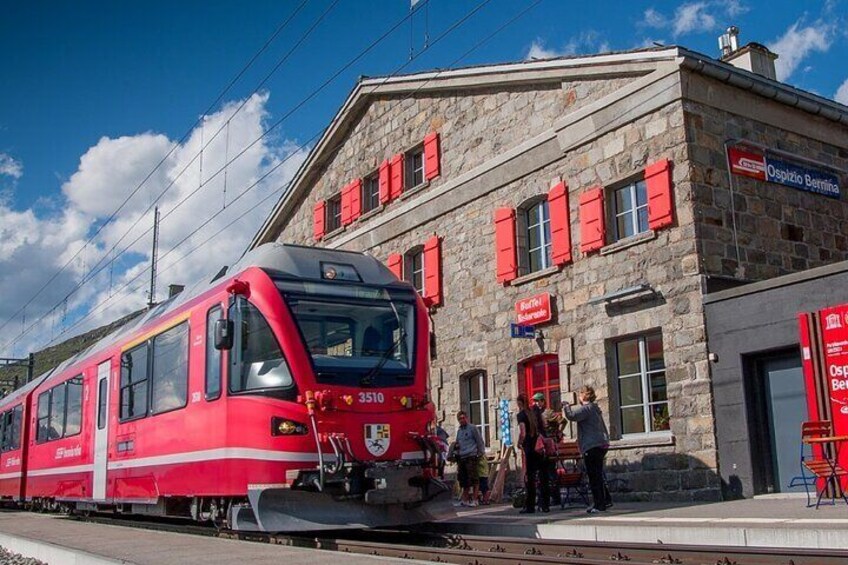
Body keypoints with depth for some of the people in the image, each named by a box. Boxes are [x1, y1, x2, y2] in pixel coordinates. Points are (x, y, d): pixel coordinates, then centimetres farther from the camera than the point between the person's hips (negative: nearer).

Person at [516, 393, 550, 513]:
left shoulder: (521, 415, -9)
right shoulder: (536, 411, 10)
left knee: (529, 477, 1)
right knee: (543, 476, 8)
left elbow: (523, 433, -18)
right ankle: (545, 505, 10)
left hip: (530, 449, -6)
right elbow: (544, 427, 15)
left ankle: (530, 506, 2)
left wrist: (519, 443, -3)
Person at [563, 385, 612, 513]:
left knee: (594, 476, -6)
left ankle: (599, 504, -4)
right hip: (601, 445, 10)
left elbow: (572, 416, -24)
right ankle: (606, 500, 19)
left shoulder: (586, 408, -11)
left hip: (592, 447, -10)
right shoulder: (594, 408, 20)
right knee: (597, 475, 16)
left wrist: (566, 406, -6)